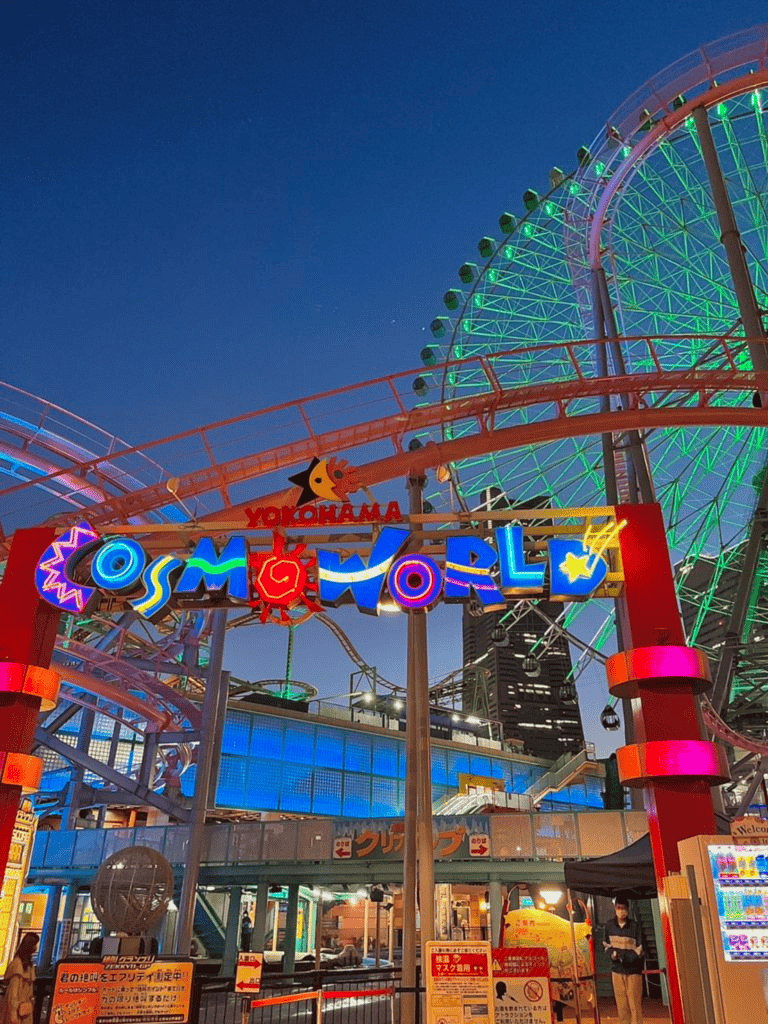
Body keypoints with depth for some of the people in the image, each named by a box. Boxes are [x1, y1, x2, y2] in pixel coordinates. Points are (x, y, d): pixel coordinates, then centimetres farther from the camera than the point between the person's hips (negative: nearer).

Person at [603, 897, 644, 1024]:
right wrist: (612, 953, -10)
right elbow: (606, 945, 11)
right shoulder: (609, 926, 2)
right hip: (617, 970, 3)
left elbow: (640, 951, -9)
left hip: (633, 970, -3)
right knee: (621, 1005, 6)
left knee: (635, 1004, -2)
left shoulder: (635, 926, -9)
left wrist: (620, 954, -22)